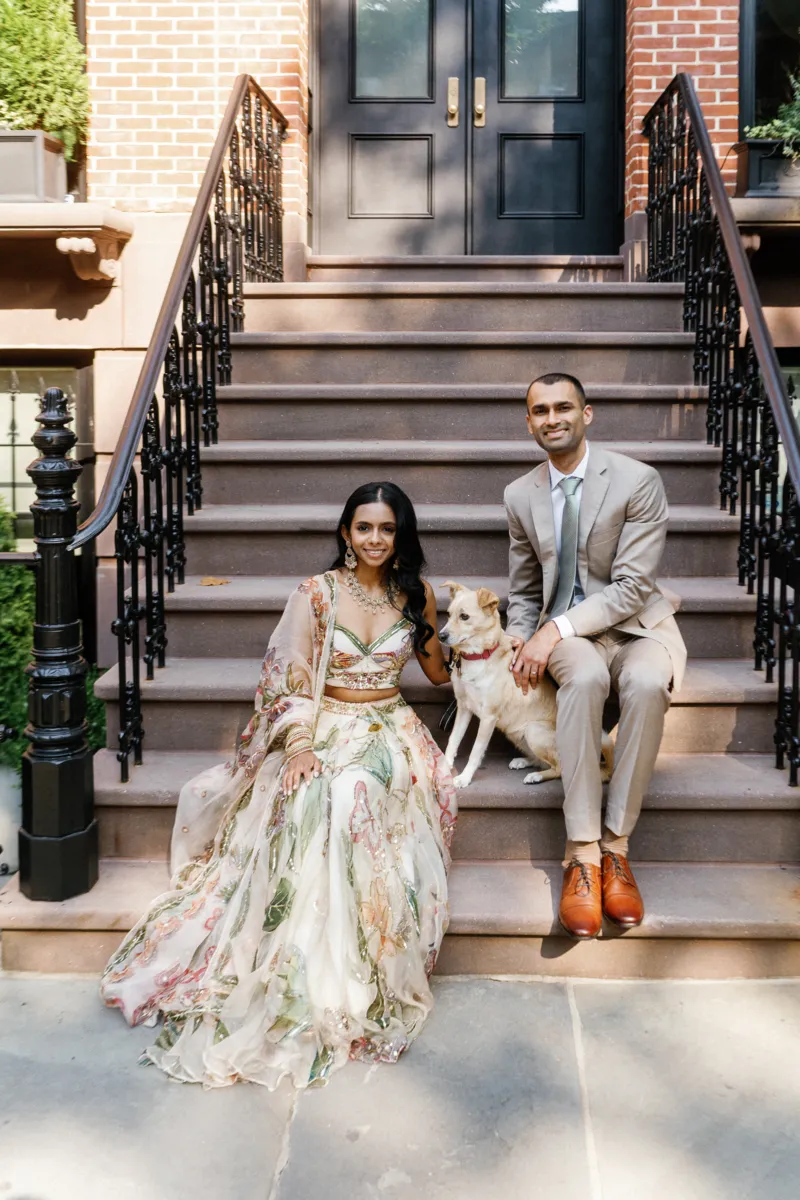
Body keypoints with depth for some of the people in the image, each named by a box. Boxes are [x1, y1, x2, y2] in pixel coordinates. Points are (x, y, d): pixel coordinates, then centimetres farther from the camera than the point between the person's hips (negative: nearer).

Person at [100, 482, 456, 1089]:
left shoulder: (417, 595, 8)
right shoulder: (316, 593, 1)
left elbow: (438, 673, 21)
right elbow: (291, 680, -5)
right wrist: (299, 745, -19)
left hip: (389, 730, 1)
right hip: (324, 726, 0)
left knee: (354, 796, -34)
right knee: (305, 801, -33)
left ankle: (349, 976, -27)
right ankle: (307, 980, -26)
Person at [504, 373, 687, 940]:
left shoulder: (639, 482, -8)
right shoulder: (521, 495, 7)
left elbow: (631, 587, -14)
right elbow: (523, 590, 17)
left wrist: (556, 629, -22)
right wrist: (523, 644, -3)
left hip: (634, 623, -1)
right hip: (563, 633, 2)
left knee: (647, 682, -37)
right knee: (585, 676, -36)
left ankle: (615, 846, -26)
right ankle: (583, 855, -33)